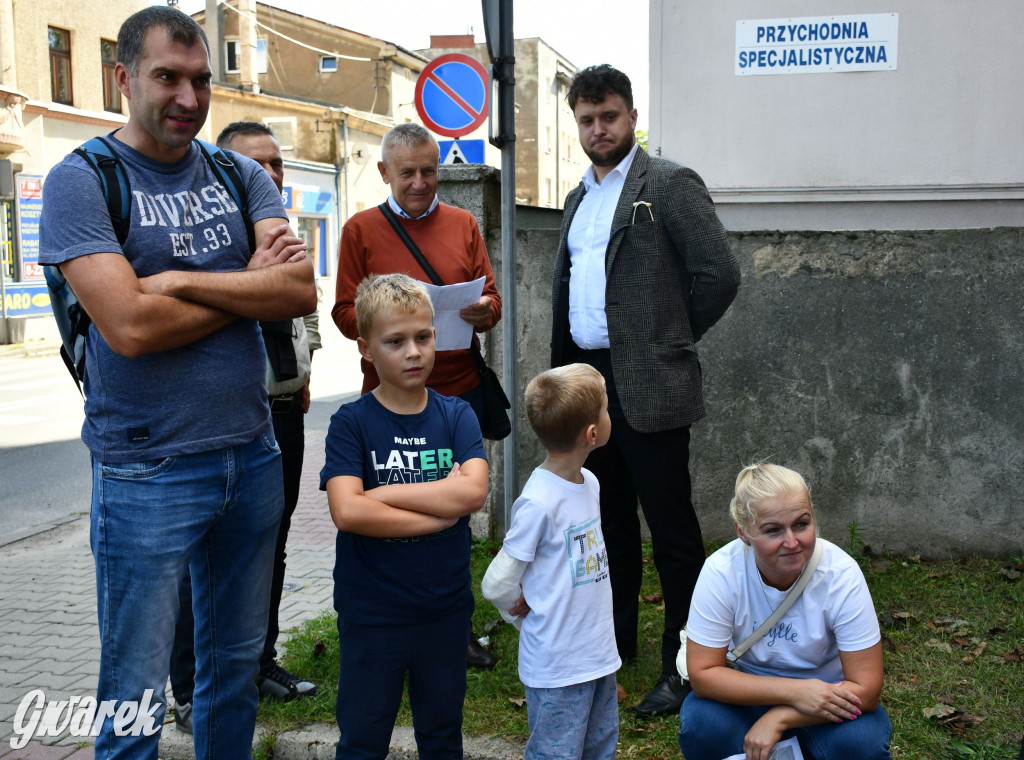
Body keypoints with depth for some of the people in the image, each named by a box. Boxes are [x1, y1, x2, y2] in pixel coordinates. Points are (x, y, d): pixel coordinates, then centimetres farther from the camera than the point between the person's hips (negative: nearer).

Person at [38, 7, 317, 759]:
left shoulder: (242, 177, 8)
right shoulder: (81, 180, -6)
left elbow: (303, 292, -7)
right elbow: (131, 326, -19)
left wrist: (182, 281, -17)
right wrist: (253, 285, -8)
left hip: (253, 453, 5)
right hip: (147, 471, -4)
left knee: (237, 664, 18)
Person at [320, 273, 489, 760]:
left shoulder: (456, 416, -1)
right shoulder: (351, 423, -9)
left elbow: (473, 491, -18)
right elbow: (347, 511, -23)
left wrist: (384, 492, -19)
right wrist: (440, 512, -19)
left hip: (446, 609, 3)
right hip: (370, 615, -2)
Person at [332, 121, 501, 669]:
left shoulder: (463, 224, 11)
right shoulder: (361, 229, 4)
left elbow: (491, 296, 11)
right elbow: (346, 312, 0)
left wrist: (484, 312, -12)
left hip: (459, 390, 3)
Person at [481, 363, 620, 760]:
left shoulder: (589, 483, 4)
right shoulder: (538, 502, -23)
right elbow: (496, 586, -17)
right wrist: (531, 619, 0)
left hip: (600, 654, 8)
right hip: (557, 667, -8)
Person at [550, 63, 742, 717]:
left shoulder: (669, 184, -6)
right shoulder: (580, 198, 18)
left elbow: (721, 273, -12)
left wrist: (671, 340, -4)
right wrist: (564, 372, 13)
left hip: (647, 386, -8)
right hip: (588, 381, 8)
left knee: (670, 527, -1)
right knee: (611, 519, 18)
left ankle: (685, 667, 10)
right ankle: (617, 638, 33)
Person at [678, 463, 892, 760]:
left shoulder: (842, 574, -23)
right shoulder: (721, 572, -22)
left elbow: (865, 688, -21)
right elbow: (702, 673, -20)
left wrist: (778, 719, -30)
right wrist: (794, 691, -30)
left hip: (828, 697, -1)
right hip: (755, 696, 1)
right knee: (699, 720, -28)